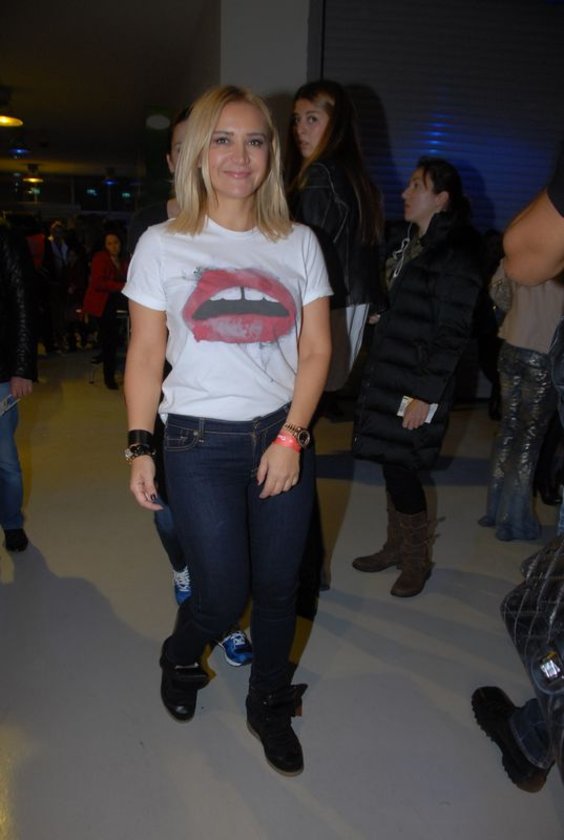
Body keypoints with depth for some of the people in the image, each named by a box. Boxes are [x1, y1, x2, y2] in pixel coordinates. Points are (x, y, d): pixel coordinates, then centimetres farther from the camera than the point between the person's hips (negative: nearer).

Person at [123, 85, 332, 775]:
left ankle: (270, 707, 37)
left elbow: (316, 349, 2)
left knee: (277, 588, 10)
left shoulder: (297, 243, 5)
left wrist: (291, 437, -7)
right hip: (199, 442, -2)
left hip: (283, 438, 2)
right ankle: (179, 660, 39)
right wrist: (139, 447, -4)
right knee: (223, 595, 2)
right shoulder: (163, 245, 0)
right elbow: (145, 355, 1)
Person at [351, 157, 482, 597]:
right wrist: (375, 371, 13)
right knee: (391, 462, 13)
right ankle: (397, 546, 30)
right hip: (387, 372, 7)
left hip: (418, 382, -7)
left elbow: (452, 333, -15)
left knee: (399, 465, -2)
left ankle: (417, 558, 19)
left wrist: (426, 394, -17)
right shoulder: (404, 240, 12)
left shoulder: (456, 254, -12)